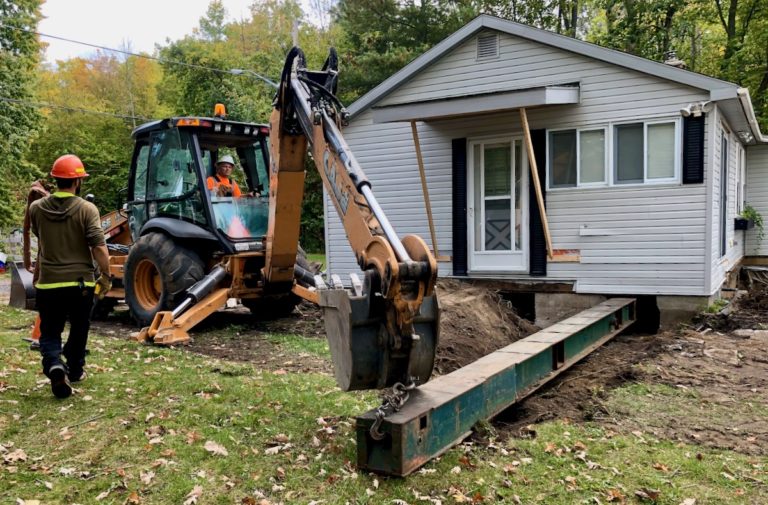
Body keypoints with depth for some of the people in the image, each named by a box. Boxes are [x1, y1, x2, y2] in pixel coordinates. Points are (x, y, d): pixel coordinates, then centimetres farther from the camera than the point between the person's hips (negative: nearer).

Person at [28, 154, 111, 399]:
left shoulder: (36, 208, 0)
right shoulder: (87, 209, -12)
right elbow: (99, 247, -17)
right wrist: (106, 276, -6)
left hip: (48, 283, 2)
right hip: (81, 282, -1)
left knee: (49, 332, 10)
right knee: (78, 330, 19)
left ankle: (54, 365, -16)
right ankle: (74, 370, 32)